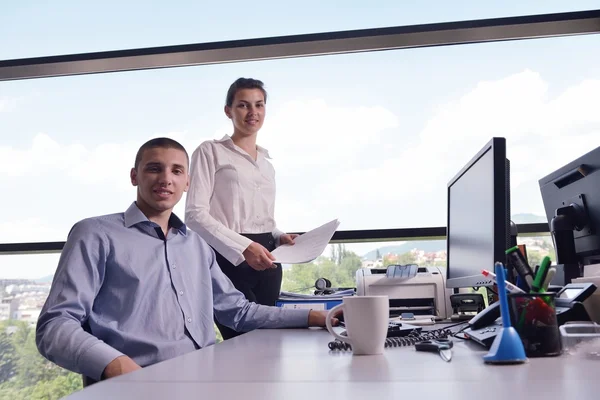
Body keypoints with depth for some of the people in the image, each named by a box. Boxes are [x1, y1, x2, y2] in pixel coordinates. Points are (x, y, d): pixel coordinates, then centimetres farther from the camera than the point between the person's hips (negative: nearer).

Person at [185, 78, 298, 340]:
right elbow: (195, 214, -10)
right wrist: (244, 247, -20)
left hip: (266, 262, 6)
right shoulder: (211, 151, 0)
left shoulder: (267, 164, 20)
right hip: (229, 259, -6)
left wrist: (280, 238, 6)